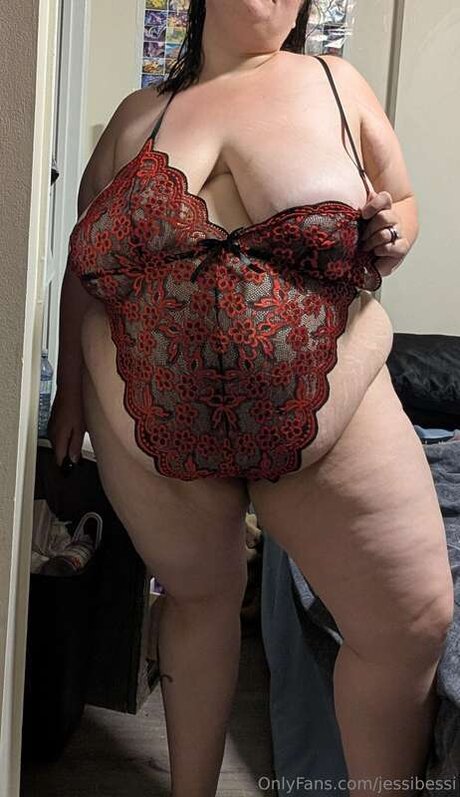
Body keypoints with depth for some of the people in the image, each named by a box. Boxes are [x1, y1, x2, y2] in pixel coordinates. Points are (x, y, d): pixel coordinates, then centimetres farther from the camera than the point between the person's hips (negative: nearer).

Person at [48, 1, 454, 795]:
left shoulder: (335, 83, 6)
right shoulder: (138, 114, 9)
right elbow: (83, 264, 13)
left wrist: (390, 240, -8)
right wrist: (71, 390, 9)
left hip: (328, 412, 0)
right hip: (155, 424, 1)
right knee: (198, 599, 16)